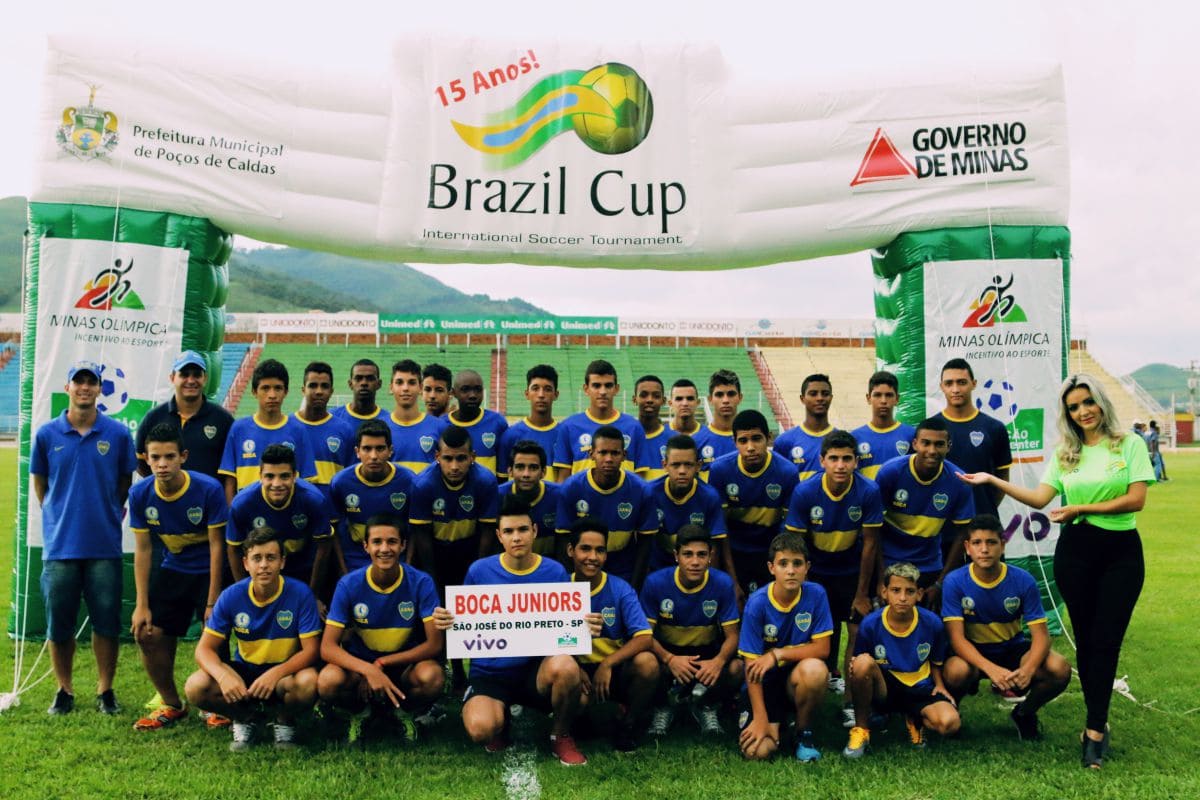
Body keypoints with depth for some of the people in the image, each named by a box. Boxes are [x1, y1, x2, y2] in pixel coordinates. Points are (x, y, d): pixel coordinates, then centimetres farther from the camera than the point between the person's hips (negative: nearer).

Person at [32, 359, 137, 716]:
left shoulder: (118, 433, -1)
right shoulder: (46, 434, 1)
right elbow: (38, 480, 12)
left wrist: (110, 512, 8)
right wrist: (56, 515, 9)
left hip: (105, 544, -1)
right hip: (60, 543, 1)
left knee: (106, 621, 4)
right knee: (59, 622, 8)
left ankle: (105, 690, 19)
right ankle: (64, 690, 24)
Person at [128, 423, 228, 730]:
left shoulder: (209, 489, -23)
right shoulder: (140, 494, -12)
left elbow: (217, 546, -17)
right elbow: (142, 549, -6)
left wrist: (212, 601, -17)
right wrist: (142, 605, -8)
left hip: (209, 570, -4)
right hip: (173, 569, 5)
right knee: (147, 634, -1)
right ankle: (172, 705, 22)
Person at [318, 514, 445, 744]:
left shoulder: (421, 583, -16)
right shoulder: (348, 585, -15)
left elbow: (435, 643, -17)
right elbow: (328, 647, -18)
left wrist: (381, 663, -23)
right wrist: (368, 670, -36)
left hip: (406, 663, 0)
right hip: (360, 663, 1)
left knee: (432, 677, -33)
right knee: (328, 681, -31)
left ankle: (402, 712, 3)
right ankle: (360, 711, 5)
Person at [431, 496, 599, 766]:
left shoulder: (555, 572, -3)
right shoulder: (479, 571, -4)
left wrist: (587, 628, -20)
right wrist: (444, 621, -16)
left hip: (537, 668, 1)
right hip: (489, 672, 0)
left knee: (565, 666, -35)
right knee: (481, 729, -32)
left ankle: (561, 736, -2)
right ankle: (500, 723, 11)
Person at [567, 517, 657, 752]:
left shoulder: (621, 590, -7)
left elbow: (644, 638, -17)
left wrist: (607, 664, -28)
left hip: (616, 671, 1)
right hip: (579, 671, -1)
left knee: (647, 662, -31)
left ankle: (628, 727, -5)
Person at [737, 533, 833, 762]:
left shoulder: (816, 594, -13)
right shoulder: (757, 603, -17)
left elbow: (822, 649, -12)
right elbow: (752, 664, -14)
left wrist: (778, 654, -23)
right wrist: (760, 717, -18)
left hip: (796, 677, 1)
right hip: (764, 682, -1)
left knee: (814, 669, -35)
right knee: (758, 751, -21)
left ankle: (804, 731, -5)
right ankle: (778, 722, 17)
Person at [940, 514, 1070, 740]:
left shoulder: (1023, 581, -14)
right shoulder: (955, 581, -19)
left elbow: (1040, 635, -16)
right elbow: (956, 637, -22)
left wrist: (1028, 668, -38)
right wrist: (991, 669, -40)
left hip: (1012, 647, 3)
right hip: (973, 651, -2)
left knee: (1059, 670, -25)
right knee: (956, 671, -37)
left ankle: (1024, 713, 7)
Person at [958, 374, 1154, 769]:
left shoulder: (1131, 444, -1)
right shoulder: (1065, 454, 7)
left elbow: (1136, 500, -9)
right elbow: (1039, 498, 0)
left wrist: (1080, 508, -11)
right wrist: (992, 480, -8)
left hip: (1121, 551, -2)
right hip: (1075, 550, 3)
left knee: (1106, 640, -4)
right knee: (1085, 639, 6)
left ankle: (1095, 728, 2)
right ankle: (1099, 723, 17)